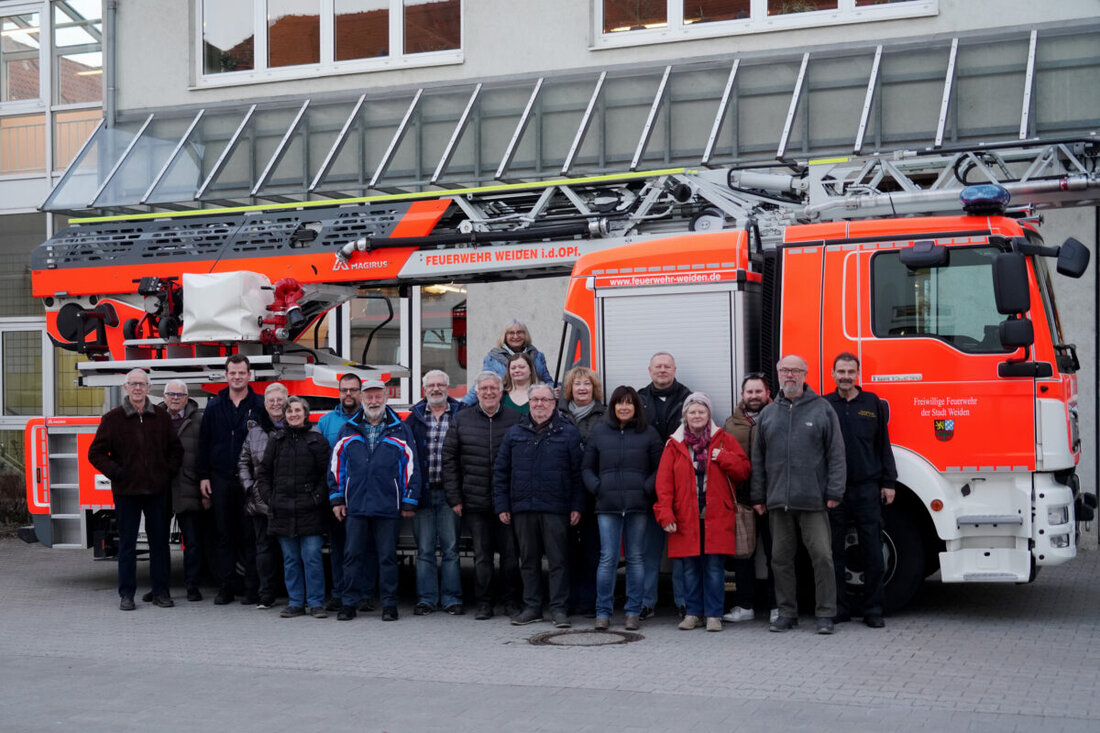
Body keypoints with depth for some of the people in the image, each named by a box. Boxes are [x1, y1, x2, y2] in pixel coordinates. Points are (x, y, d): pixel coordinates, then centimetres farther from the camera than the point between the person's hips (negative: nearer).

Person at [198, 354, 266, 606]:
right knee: (225, 536, 6)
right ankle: (225, 589, 12)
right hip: (221, 480, 2)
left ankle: (252, 590, 5)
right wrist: (203, 476, 4)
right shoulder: (214, 407, 8)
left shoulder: (260, 406, 1)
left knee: (251, 535, 0)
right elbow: (204, 443, 10)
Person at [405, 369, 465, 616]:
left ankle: (452, 598, 9)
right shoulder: (415, 418, 9)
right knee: (424, 549, 5)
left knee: (451, 548, 2)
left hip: (448, 493, -1)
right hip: (422, 492, 1)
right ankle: (426, 598, 11)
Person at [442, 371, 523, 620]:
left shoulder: (516, 420, 3)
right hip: (475, 503, 1)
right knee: (481, 555, 6)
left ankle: (510, 601, 16)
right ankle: (484, 604, 14)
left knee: (510, 553, 3)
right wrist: (454, 498, 1)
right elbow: (449, 459, 6)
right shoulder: (461, 420, 6)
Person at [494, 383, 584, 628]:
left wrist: (576, 507, -5)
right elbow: (500, 472, 12)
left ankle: (559, 608, 3)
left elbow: (577, 473, 1)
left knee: (558, 560, -2)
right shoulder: (514, 433, 12)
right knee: (528, 560, 9)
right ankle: (532, 607, 17)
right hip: (522, 509, 3)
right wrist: (502, 506, 5)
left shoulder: (568, 433, 4)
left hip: (556, 509, -3)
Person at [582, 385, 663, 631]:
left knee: (635, 558, 5)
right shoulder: (599, 432, 10)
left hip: (637, 506, 0)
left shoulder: (649, 434, 7)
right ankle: (603, 612, 4)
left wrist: (647, 489, -7)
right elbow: (586, 468, 12)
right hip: (607, 507, 0)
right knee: (608, 559, -3)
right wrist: (597, 488, -2)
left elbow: (659, 469, 7)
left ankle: (633, 611, 12)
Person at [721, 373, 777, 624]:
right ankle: (745, 606, 17)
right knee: (743, 554, 9)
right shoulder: (730, 425, 11)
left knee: (774, 553, 3)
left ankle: (777, 606, 11)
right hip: (741, 499, 3)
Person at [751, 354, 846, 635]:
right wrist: (758, 496, 9)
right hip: (778, 501, 3)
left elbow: (836, 453, 1)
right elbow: (758, 459, 15)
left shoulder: (822, 409, 5)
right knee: (781, 558, 6)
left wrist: (834, 492, -6)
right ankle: (787, 613, 16)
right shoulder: (768, 414, 14)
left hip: (813, 501, -3)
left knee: (822, 555, -5)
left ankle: (825, 614, 3)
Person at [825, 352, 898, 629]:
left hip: (867, 488, 0)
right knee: (834, 552, 3)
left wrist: (888, 483, 5)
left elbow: (883, 445, 11)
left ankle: (872, 609, 8)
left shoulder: (873, 404, 9)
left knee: (873, 553, 0)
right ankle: (839, 608, 12)